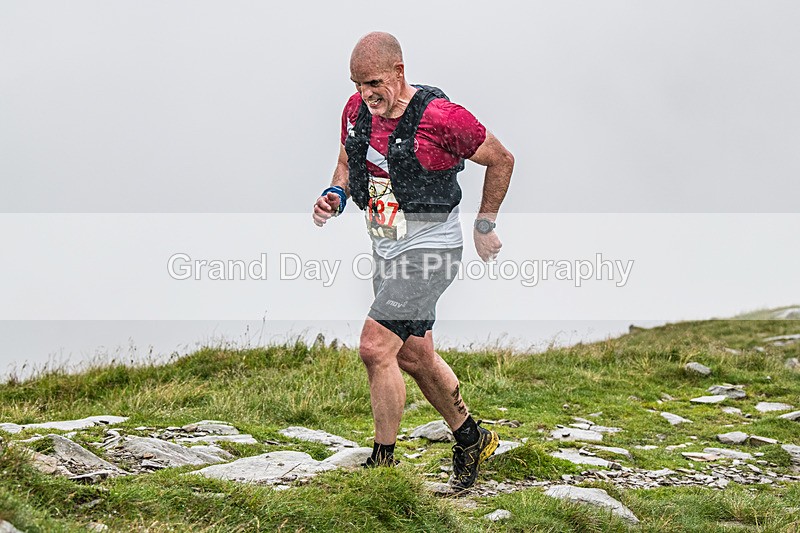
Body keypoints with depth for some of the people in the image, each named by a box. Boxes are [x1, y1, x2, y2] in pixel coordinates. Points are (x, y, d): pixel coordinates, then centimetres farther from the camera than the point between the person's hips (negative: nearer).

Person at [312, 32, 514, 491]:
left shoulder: (441, 117, -21)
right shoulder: (357, 110, -2)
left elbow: (501, 159, -7)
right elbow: (348, 164, 17)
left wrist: (485, 225, 1)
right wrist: (335, 195, -5)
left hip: (431, 248, -8)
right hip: (386, 248, 8)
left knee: (375, 348, -18)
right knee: (414, 357, 17)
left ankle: (383, 463, -5)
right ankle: (472, 440, 37)